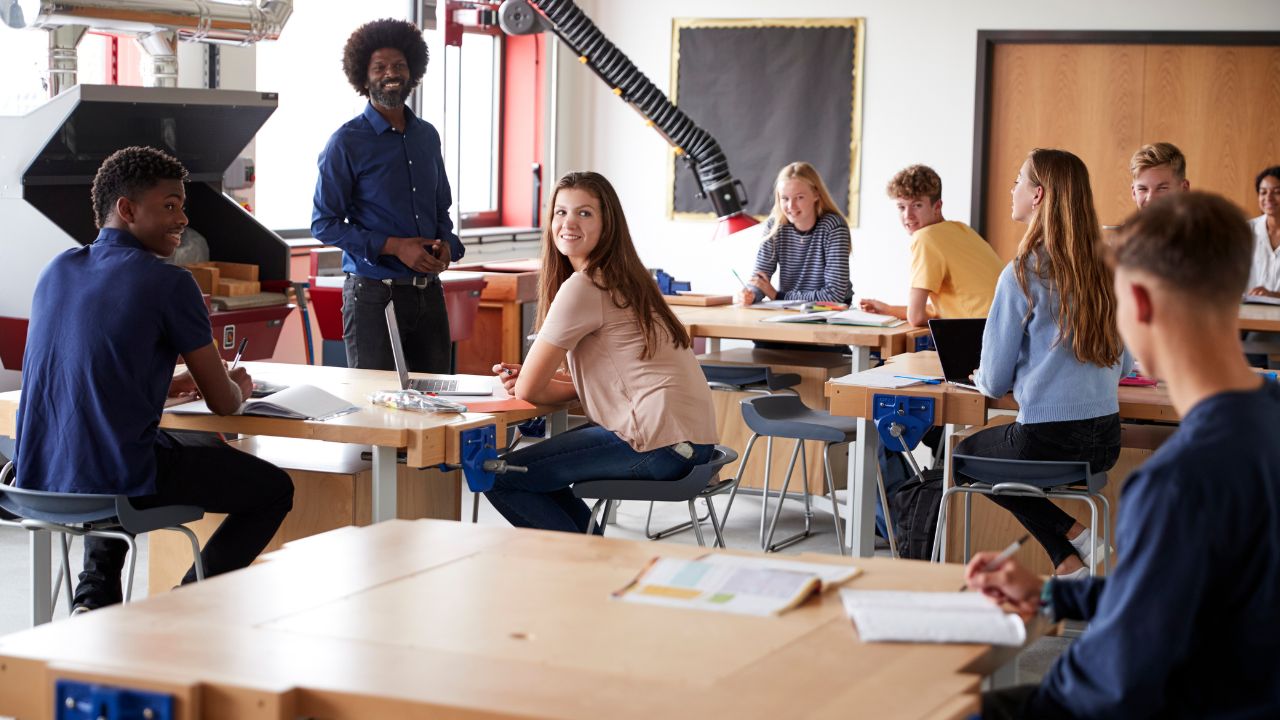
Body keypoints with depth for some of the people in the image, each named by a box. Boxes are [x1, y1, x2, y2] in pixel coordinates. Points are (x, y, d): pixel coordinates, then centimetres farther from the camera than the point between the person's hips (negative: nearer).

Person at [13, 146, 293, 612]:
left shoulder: (57, 272, 10)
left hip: (37, 479, 7)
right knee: (274, 488, 12)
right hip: (117, 481, -7)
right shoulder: (169, 284, -10)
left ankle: (94, 598, 24)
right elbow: (222, 403, -2)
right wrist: (240, 388, 21)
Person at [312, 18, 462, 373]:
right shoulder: (347, 143, -5)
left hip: (428, 290, 5)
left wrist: (446, 244, -2)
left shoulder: (427, 136, 12)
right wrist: (394, 246, -16)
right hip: (374, 293, -5)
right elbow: (323, 224, -8)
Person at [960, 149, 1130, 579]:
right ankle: (1070, 556, 20)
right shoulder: (1105, 271, 4)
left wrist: (982, 380, 14)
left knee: (964, 455, 25)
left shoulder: (1023, 274, -14)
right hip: (1106, 441, 7)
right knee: (983, 448, 31)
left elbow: (994, 381, -9)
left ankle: (1069, 537, 10)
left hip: (1046, 441, -6)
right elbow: (1123, 366, 15)